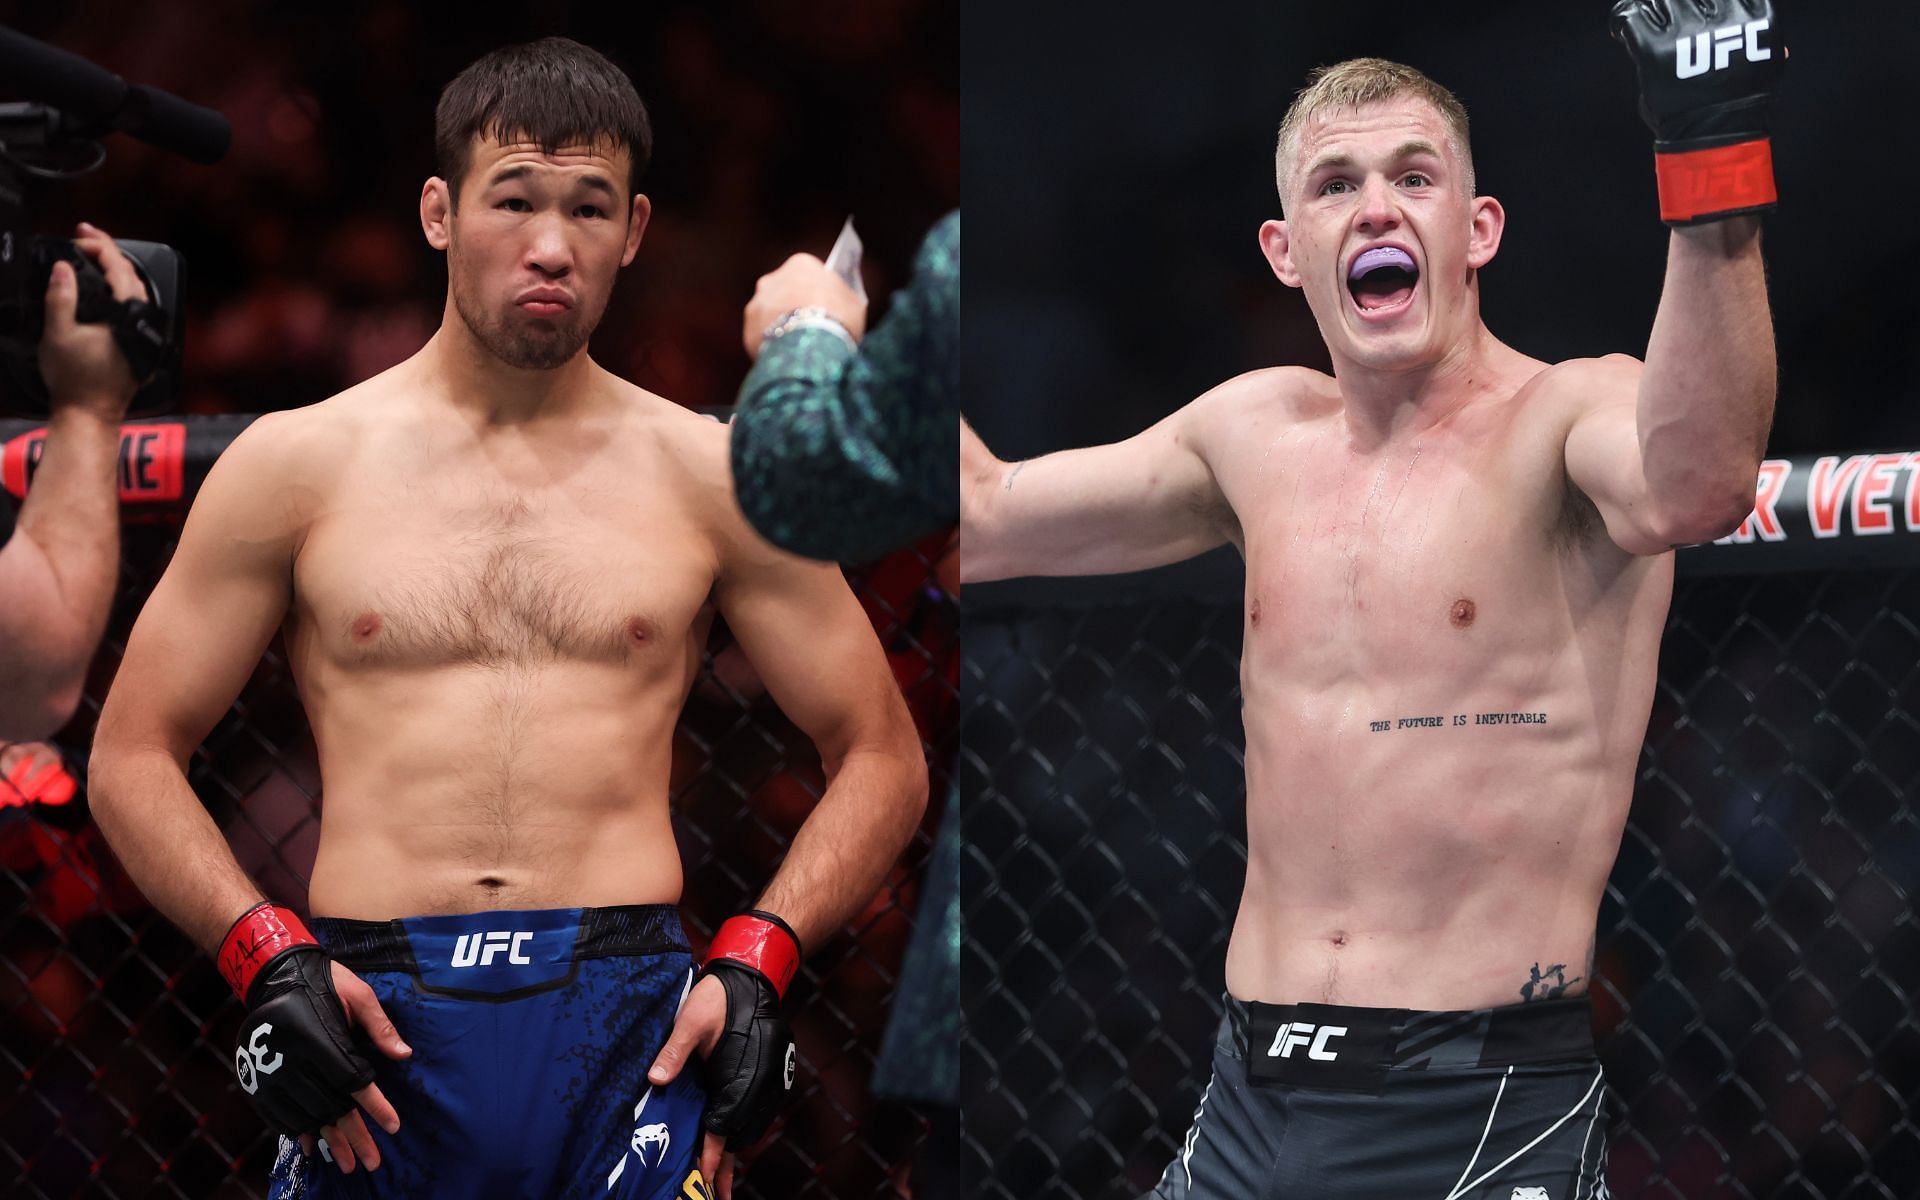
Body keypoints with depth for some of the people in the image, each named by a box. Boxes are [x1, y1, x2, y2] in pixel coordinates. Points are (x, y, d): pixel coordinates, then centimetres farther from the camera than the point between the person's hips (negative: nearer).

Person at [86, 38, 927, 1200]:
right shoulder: (295, 465, 8)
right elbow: (133, 756, 10)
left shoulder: (710, 475, 10)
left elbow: (882, 757, 14)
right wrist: (265, 955, -5)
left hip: (631, 1036, 0)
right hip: (375, 1029, 0)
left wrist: (757, 961, -1)